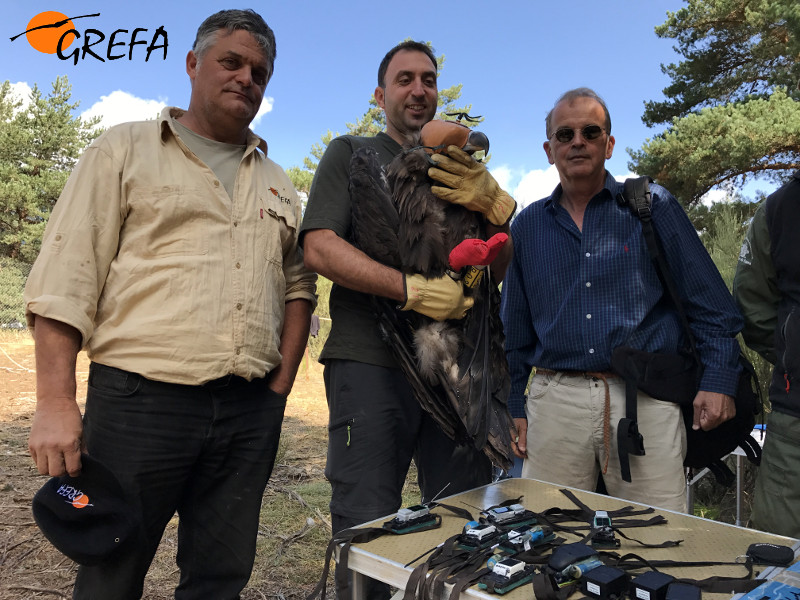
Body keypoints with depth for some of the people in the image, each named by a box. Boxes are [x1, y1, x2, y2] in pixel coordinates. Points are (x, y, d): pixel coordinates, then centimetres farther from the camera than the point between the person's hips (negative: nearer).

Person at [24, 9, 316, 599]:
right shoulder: (124, 150, 6)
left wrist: (280, 386, 7)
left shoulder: (277, 184, 18)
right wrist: (56, 401, -10)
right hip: (139, 399, -3)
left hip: (250, 413, 4)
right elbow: (66, 279, -2)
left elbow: (298, 284, 17)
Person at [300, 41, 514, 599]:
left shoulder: (462, 169, 21)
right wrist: (411, 288, -17)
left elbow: (499, 267, 14)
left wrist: (497, 207, -8)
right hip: (371, 361, -3)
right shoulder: (352, 153, 11)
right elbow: (319, 246, -6)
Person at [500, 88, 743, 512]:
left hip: (646, 401, -1)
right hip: (555, 402, 2)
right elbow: (515, 330, 14)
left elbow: (711, 305, 6)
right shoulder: (527, 226, 10)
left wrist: (718, 380, -3)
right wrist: (514, 407, 12)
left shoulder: (652, 207, 5)